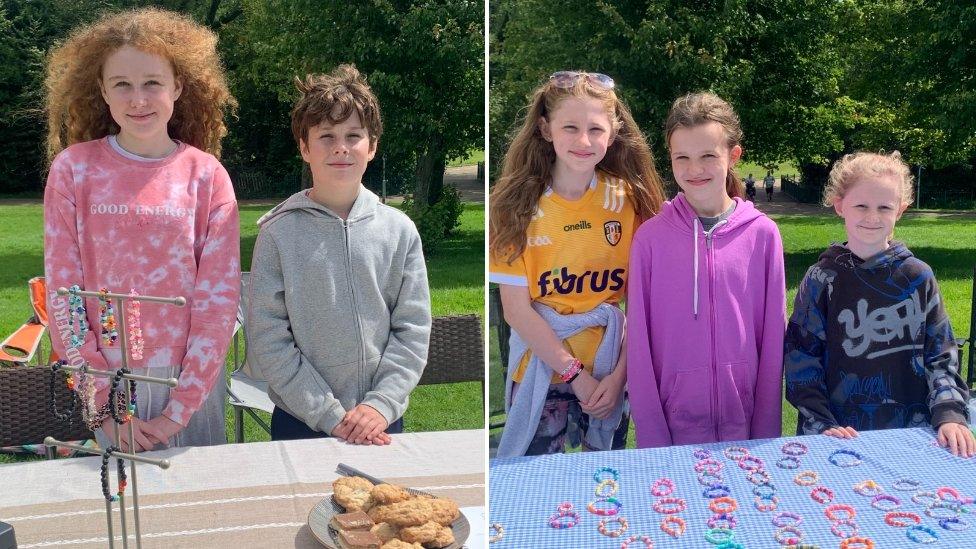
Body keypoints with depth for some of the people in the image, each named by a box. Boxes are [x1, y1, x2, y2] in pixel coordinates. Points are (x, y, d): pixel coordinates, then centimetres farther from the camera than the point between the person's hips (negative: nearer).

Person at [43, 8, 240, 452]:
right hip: (107, 380, 0)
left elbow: (219, 297, -6)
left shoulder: (207, 175, -4)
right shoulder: (73, 169, -3)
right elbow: (62, 292, -4)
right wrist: (102, 404, -9)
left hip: (192, 382, 0)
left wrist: (178, 411, -11)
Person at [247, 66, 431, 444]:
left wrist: (381, 404, -13)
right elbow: (267, 343, -10)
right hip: (300, 424, -2)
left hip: (383, 421, 2)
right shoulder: (278, 233, -7)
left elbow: (413, 330, -1)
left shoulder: (400, 230, -1)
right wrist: (332, 416, -14)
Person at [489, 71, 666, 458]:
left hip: (612, 369, 1)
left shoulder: (630, 199, -4)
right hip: (540, 364, -1)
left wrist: (620, 374, -12)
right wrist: (576, 374, -13)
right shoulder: (517, 203, -9)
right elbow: (516, 309, -10)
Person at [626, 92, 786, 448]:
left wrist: (767, 430, -1)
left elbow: (772, 337, 0)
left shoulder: (763, 234, -4)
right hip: (673, 423, -1)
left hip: (744, 420, 1)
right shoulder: (650, 237, -6)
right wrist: (650, 434, -4)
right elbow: (639, 342, -4)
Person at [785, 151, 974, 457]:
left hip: (910, 430, 2)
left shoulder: (918, 277, 1)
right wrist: (822, 424, -13)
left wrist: (950, 415, -9)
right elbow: (801, 358, -5)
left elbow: (941, 354, 4)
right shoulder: (822, 279, -5)